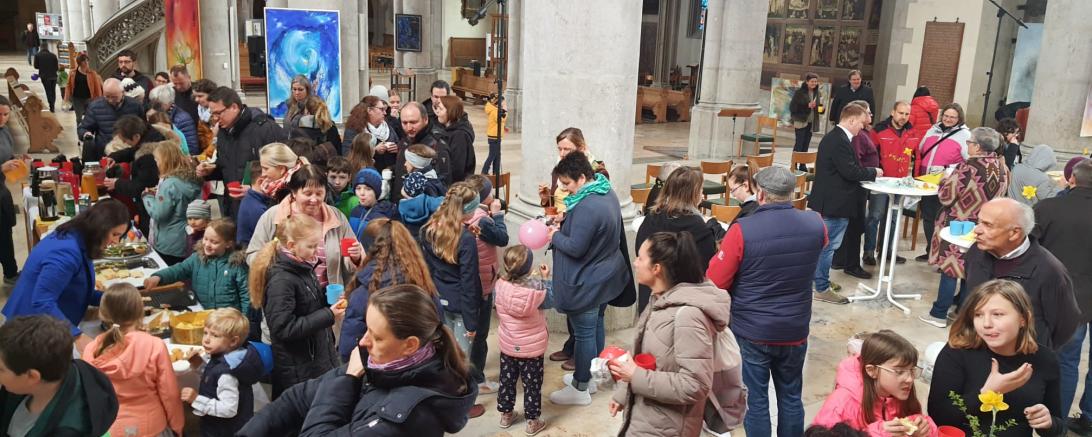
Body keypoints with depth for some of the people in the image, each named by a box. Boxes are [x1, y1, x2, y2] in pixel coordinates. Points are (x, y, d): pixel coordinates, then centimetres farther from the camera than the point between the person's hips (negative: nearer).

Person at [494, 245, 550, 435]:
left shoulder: (500, 284, -16)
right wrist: (546, 279, 7)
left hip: (507, 345, 3)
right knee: (532, 384, 12)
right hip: (532, 347, -3)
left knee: (507, 380, 21)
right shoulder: (537, 287, -23)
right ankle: (532, 421, 23)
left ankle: (506, 415, 36)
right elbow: (550, 301, -2)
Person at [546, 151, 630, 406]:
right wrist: (565, 224, 2)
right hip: (605, 276, 10)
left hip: (586, 283, -10)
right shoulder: (606, 192, 2)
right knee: (596, 324, 22)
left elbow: (575, 247, -27)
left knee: (584, 333, 4)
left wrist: (555, 235, -9)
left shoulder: (587, 207, -30)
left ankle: (580, 389, 18)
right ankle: (591, 375, 39)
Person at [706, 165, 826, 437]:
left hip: (751, 332, -3)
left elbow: (714, 283, -14)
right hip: (795, 331, 4)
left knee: (756, 400, 10)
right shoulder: (816, 225, -7)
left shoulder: (743, 230, -20)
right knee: (791, 398, 19)